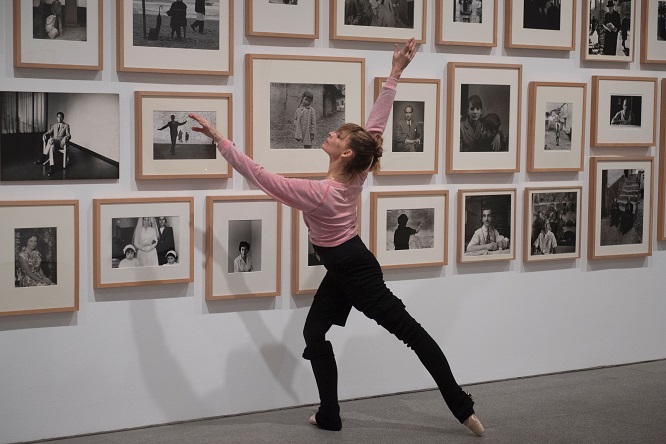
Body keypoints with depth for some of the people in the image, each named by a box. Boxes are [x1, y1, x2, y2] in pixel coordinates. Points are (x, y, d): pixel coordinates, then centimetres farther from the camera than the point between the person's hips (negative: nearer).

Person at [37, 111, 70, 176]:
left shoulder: (66, 125, 15)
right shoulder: (54, 125, 29)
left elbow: (69, 135, 1)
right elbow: (49, 132, 16)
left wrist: (65, 138, -24)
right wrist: (45, 135, -9)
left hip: (60, 142, -3)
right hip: (53, 142, 3)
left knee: (50, 140, -38)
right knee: (51, 147, -37)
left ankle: (43, 158, -35)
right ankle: (51, 167, -46)